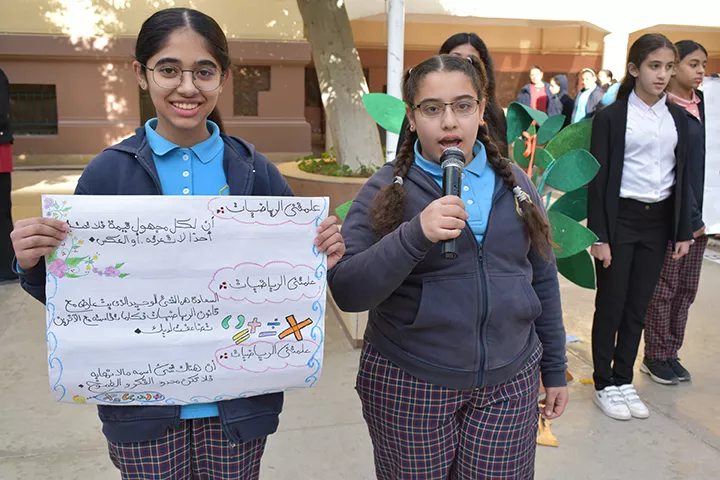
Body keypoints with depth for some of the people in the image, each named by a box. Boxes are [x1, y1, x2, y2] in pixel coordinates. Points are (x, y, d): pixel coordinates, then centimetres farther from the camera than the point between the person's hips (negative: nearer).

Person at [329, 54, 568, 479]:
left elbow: (543, 280, 12)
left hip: (510, 383, 3)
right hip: (409, 387, -2)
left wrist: (555, 369, 14)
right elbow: (346, 292, -15)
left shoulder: (514, 182, 4)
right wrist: (414, 236, -29)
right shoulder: (387, 190, -7)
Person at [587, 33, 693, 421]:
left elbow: (682, 175, 11)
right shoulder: (611, 117, -6)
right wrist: (598, 236, -12)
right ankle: (604, 385, 18)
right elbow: (598, 178, -8)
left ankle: (624, 380, 25)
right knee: (611, 305, 4)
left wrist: (683, 230, 7)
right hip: (620, 218, -4)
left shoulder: (677, 117, 8)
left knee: (638, 307, 11)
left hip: (658, 221, 5)